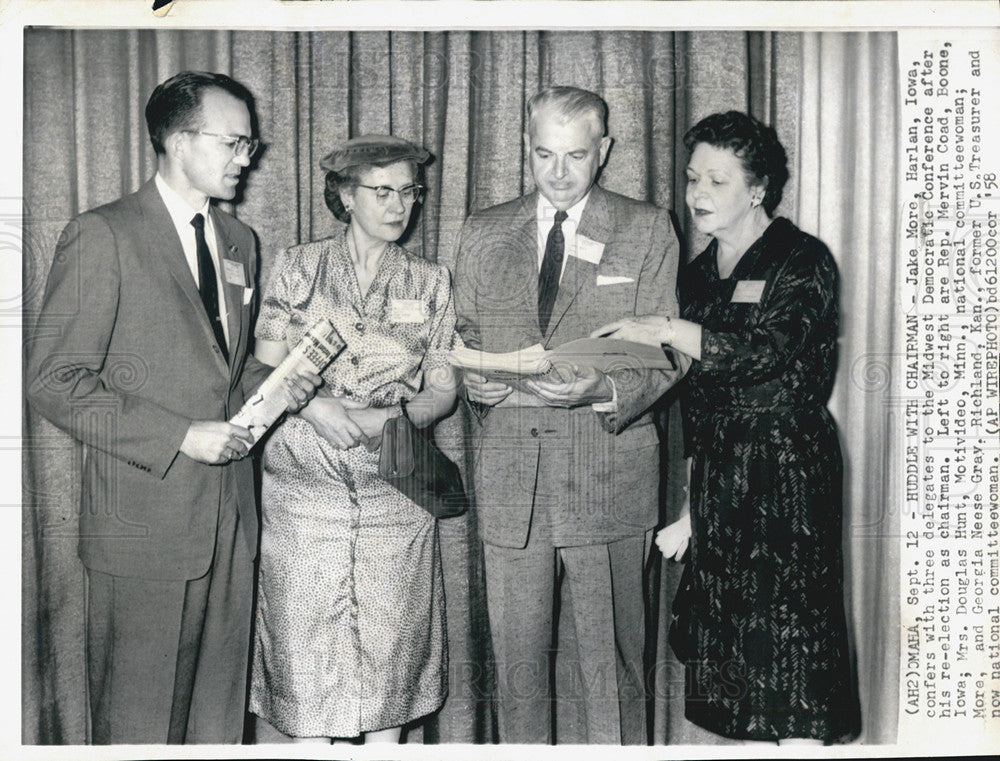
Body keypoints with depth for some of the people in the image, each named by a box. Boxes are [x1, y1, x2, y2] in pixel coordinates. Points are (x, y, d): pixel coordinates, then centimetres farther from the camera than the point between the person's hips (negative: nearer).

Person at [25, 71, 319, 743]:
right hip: (146, 525, -6)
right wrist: (181, 436, -18)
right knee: (139, 720, 7)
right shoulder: (101, 237, -8)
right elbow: (55, 382, -12)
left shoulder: (239, 241, 14)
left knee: (219, 710, 15)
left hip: (231, 515, 6)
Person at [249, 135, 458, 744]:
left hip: (395, 491, 1)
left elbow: (443, 388, 6)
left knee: (391, 643, 5)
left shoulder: (431, 282, 9)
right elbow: (267, 369, 3)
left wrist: (387, 417, -13)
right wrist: (315, 404, -15)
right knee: (306, 643, 2)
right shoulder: (298, 268, 5)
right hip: (304, 487, -1)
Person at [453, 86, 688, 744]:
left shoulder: (648, 230, 4)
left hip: (609, 476, -2)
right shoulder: (483, 234, 12)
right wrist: (472, 379, -6)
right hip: (509, 475, 3)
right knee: (516, 660, 10)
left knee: (613, 662, 6)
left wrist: (602, 388, -20)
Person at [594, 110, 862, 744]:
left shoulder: (803, 260, -3)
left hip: (786, 476, -6)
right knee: (726, 639, 8)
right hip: (716, 479, 6)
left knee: (788, 638, -3)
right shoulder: (699, 274, 14)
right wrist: (688, 508, 12)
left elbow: (770, 351, -20)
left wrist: (669, 330, -14)